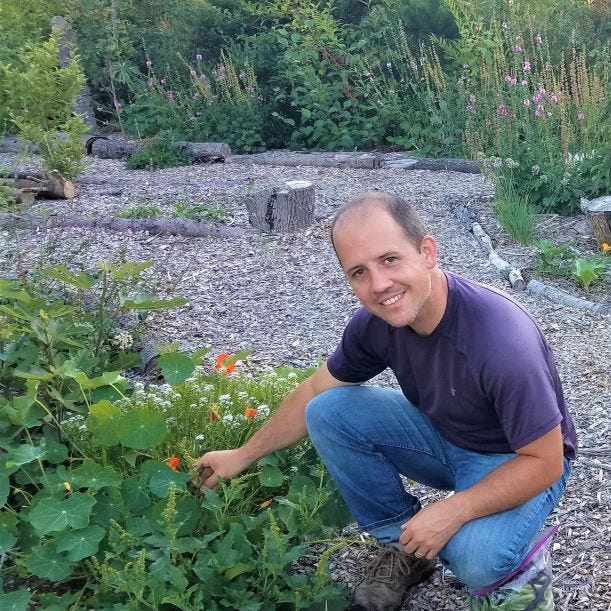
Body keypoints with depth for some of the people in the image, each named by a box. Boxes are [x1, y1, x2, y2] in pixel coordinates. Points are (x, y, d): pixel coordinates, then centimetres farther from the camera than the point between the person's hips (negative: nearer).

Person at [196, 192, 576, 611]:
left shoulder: (502, 340, -37)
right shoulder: (376, 322, -17)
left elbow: (546, 462, -25)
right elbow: (314, 392, 0)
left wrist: (453, 511, -31)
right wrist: (244, 455, 5)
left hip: (515, 461, -5)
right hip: (440, 434, 6)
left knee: (474, 560, -34)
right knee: (328, 412, -12)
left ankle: (503, 546, 4)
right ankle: (401, 544, 2)